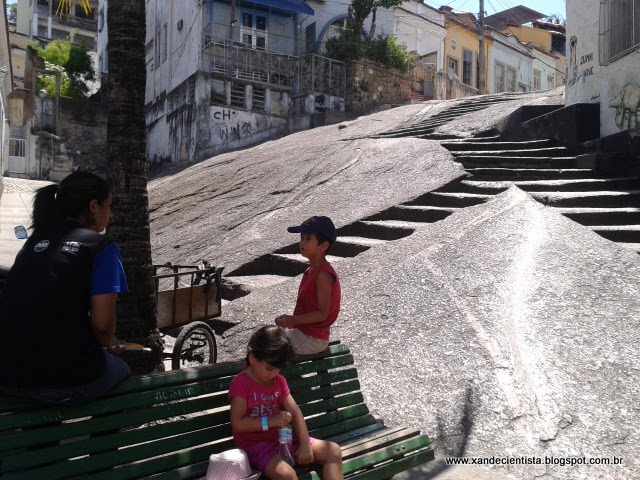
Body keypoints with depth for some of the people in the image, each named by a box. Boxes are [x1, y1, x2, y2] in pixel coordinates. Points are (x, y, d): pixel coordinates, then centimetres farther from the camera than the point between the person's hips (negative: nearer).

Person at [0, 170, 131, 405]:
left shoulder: (36, 240, 14)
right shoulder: (101, 246, -4)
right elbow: (101, 322, -11)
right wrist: (108, 343, 12)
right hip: (62, 379, -5)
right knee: (120, 369, 27)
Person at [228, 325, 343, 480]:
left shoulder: (279, 380, 8)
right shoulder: (240, 383, -13)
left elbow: (295, 412, 3)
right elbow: (237, 424, -19)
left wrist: (305, 445, -9)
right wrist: (271, 421, -24)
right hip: (255, 445, -7)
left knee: (334, 451, -3)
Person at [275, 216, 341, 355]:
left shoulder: (323, 275, -22)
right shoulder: (312, 270, 7)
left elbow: (322, 314, -23)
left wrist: (292, 320, -26)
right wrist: (290, 319, 6)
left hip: (312, 339, -9)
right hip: (301, 331, 9)